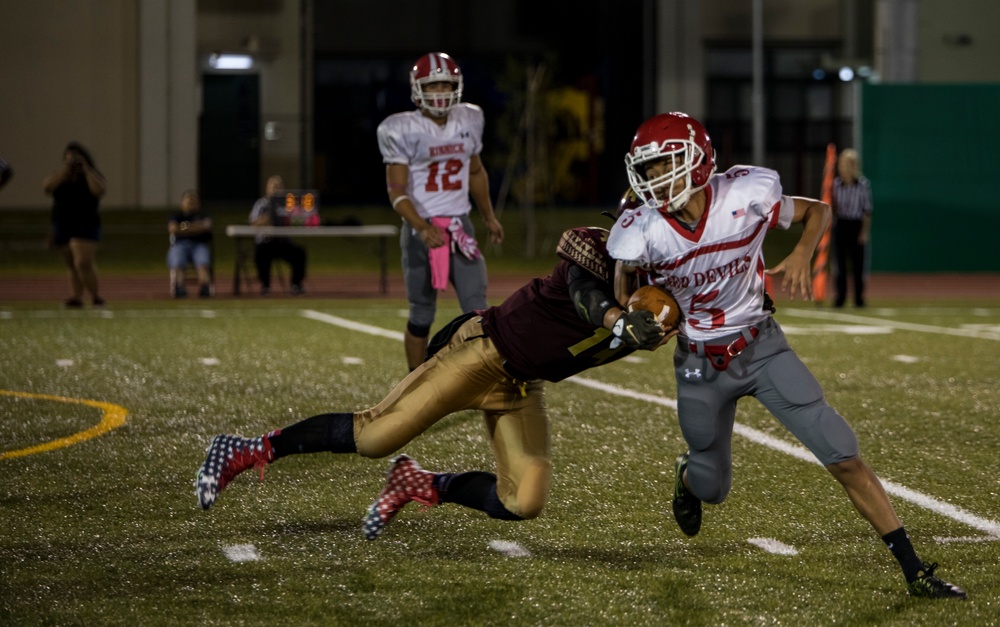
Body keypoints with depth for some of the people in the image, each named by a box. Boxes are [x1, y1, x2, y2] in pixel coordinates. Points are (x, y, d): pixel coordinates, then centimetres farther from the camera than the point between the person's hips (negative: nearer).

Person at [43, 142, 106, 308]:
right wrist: (65, 169, -12)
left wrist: (86, 169, -14)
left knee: (83, 263, -18)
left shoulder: (92, 176, 3)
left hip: (85, 227, -5)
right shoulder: (59, 177, 11)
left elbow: (99, 190, -18)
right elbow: (47, 187, -9)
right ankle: (77, 297, 9)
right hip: (63, 227, 5)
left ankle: (96, 297, -10)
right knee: (72, 266, 8)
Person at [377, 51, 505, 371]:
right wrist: (423, 228, -29)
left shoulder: (467, 121, 5)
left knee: (477, 309, -6)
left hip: (460, 227, 4)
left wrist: (489, 217, 28)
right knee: (422, 315, 5)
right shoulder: (403, 131, -11)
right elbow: (397, 192, -15)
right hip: (422, 230, -4)